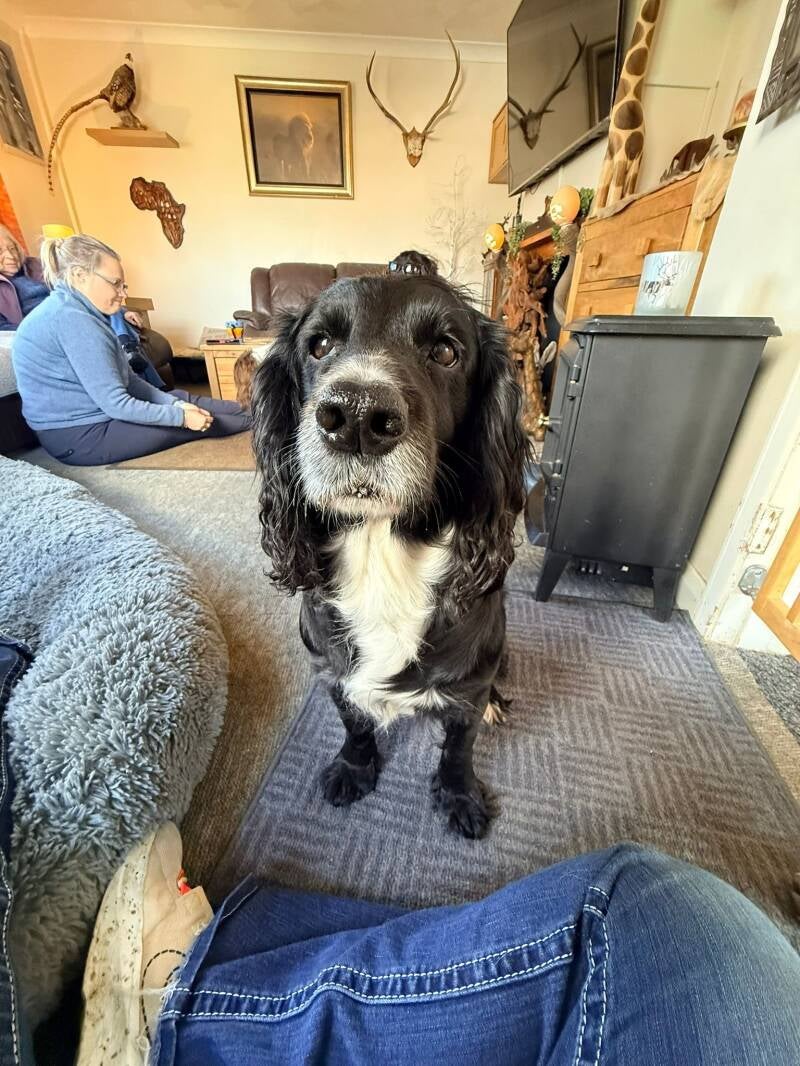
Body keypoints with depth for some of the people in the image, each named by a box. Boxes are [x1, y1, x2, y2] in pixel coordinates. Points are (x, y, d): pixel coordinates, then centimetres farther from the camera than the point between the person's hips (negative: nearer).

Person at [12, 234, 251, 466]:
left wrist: (175, 404, -4)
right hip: (81, 436, -9)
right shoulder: (72, 318, -22)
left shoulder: (74, 310, 9)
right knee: (198, 421, -3)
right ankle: (254, 420, 17)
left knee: (178, 398, 11)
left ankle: (247, 413, 21)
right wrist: (181, 416, -17)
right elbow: (117, 404, -24)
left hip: (91, 417, 9)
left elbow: (128, 379, 7)